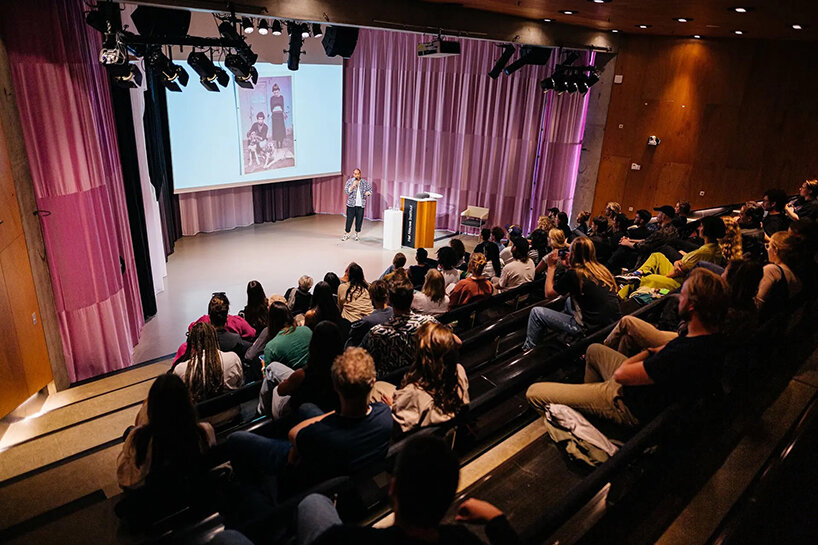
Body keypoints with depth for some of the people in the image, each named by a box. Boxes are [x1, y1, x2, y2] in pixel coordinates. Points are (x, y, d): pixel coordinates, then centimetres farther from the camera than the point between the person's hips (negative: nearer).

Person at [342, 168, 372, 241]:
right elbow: (346, 191, -7)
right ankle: (346, 234, 14)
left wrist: (368, 192, -16)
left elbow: (370, 189, 7)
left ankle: (356, 235, 19)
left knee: (359, 220, 5)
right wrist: (353, 186, -20)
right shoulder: (350, 181, 1)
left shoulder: (365, 182, 5)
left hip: (361, 205, 1)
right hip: (351, 204, -1)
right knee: (349, 219, 1)